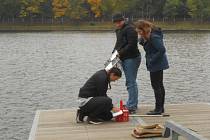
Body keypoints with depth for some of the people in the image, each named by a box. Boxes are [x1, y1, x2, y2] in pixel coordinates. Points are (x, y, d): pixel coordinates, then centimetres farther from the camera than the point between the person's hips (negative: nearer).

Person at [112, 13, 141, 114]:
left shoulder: (130, 29, -13)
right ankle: (133, 104, 24)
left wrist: (120, 53, -19)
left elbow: (131, 45, -21)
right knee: (130, 82, 15)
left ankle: (131, 107, -7)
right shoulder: (118, 30, 18)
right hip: (124, 59, 10)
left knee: (131, 83, -9)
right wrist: (114, 53, 9)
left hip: (132, 58, -10)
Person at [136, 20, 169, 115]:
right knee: (160, 85, 15)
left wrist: (152, 60, -19)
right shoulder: (146, 36, 7)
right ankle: (161, 108, 24)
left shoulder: (154, 37, -22)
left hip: (156, 64, -11)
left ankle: (158, 109, 1)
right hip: (158, 64, 11)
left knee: (156, 86, -5)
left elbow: (162, 50, -25)